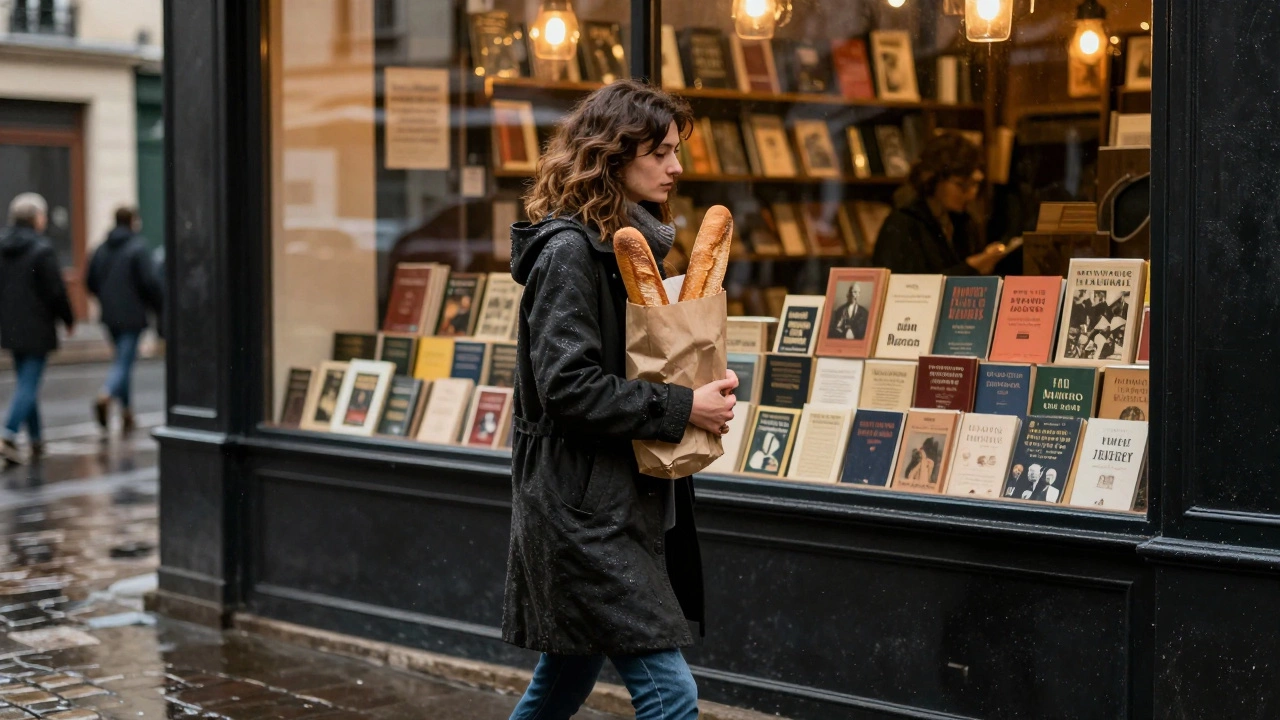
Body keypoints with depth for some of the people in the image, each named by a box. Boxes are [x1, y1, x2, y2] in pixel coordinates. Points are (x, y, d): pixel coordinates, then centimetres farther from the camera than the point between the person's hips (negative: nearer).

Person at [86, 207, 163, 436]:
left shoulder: (101, 249, 7)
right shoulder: (138, 247, -11)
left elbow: (90, 282, 10)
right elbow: (150, 282, -16)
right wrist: (158, 308, -3)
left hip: (110, 315, 6)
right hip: (132, 315, -6)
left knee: (123, 359, 17)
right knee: (125, 360, -5)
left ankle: (127, 412, 18)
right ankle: (106, 395, -30)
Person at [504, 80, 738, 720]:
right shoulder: (569, 250, -15)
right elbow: (568, 386, -23)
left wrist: (704, 385, 4)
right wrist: (683, 408, -18)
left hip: (621, 499, 10)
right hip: (581, 507, -10)